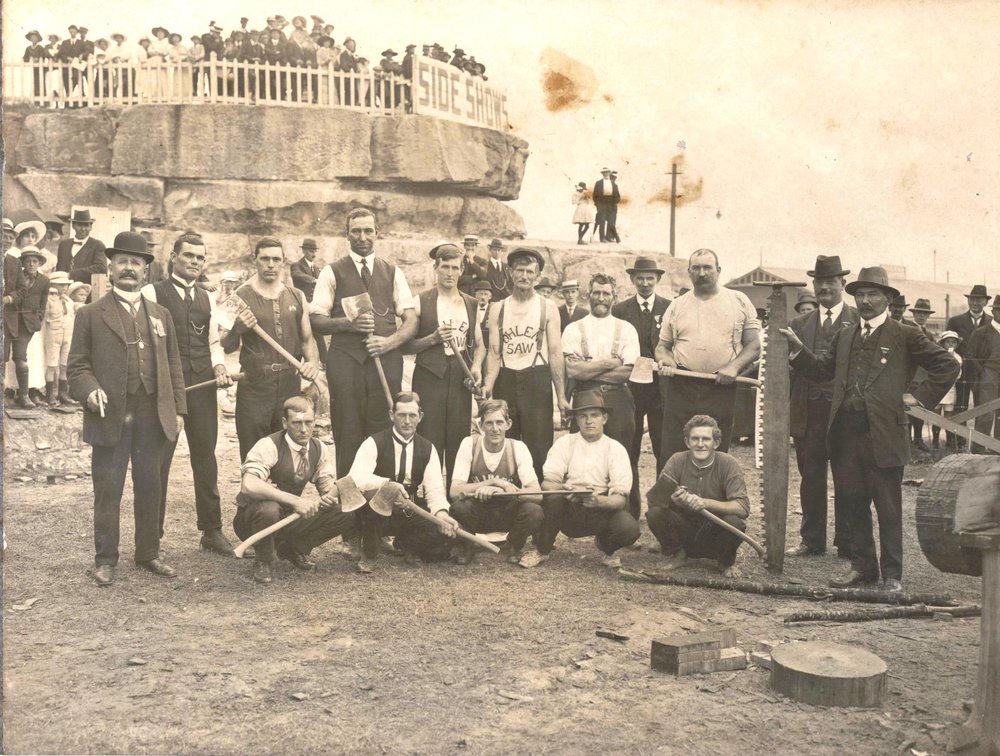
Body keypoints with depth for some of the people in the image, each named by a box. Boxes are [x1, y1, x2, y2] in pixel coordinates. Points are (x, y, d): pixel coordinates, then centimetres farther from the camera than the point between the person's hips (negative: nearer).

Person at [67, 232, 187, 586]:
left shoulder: (161, 314, 14)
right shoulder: (91, 314, 4)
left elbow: (173, 365, 13)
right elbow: (77, 364, 2)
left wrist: (178, 409, 7)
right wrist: (89, 390, -17)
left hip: (152, 417, 3)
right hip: (111, 417, -3)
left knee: (149, 488, 10)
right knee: (108, 490, 3)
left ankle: (148, 553, 23)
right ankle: (105, 559, 14)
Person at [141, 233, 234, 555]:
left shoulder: (207, 299, 15)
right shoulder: (153, 293, -2)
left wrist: (219, 366, -2)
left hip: (202, 386, 5)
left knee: (206, 459, 12)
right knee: (158, 460, 1)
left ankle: (212, 531, 22)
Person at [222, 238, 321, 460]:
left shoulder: (297, 297, 9)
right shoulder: (241, 297, 1)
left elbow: (307, 339, 14)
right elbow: (227, 347, 3)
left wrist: (313, 361, -6)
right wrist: (238, 329, -17)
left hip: (290, 384, 3)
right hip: (253, 386, -3)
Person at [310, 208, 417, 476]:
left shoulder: (393, 273, 15)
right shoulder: (332, 272, 8)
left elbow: (411, 321, 9)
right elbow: (316, 320, 3)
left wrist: (389, 342, -10)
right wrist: (349, 323, -14)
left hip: (387, 358, 2)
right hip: (345, 360, -2)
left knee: (384, 432, 0)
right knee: (348, 433, -2)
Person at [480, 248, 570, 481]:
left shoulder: (548, 307, 3)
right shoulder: (498, 309, 9)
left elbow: (555, 353, -1)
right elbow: (494, 353, 4)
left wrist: (561, 395, -7)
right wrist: (488, 385, -13)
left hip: (537, 382, -2)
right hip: (505, 381, 2)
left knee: (538, 450, -4)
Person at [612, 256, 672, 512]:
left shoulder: (670, 308, 5)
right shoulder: (620, 310, 6)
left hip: (661, 386, 0)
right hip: (629, 385, 1)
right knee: (629, 450, 6)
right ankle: (630, 507, 15)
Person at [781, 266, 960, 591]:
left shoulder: (905, 336, 0)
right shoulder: (844, 336, 16)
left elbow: (948, 366, 1)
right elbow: (822, 371, 14)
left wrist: (920, 397, -4)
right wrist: (797, 347, 4)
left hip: (883, 434, -5)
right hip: (845, 431, 5)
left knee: (888, 508, 2)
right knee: (853, 503, 11)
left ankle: (892, 574, 12)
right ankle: (863, 566, 22)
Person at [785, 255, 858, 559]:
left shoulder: (860, 321, 1)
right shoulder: (800, 324, 12)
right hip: (809, 413, 3)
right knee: (810, 479, 10)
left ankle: (848, 544, 15)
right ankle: (812, 541, 21)